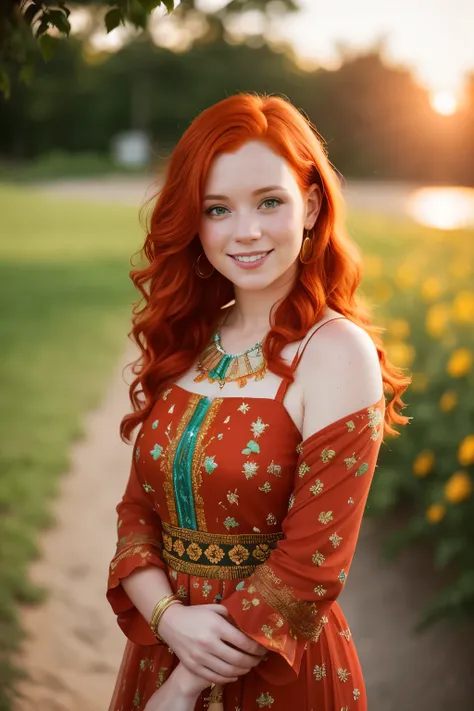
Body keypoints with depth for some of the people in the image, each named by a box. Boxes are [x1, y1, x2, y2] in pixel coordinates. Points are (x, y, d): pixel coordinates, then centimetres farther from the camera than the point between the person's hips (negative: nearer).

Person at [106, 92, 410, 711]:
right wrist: (168, 617, -16)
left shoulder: (338, 352, -17)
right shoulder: (185, 344, 0)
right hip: (161, 651, 5)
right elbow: (138, 509, 2)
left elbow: (313, 562, -19)